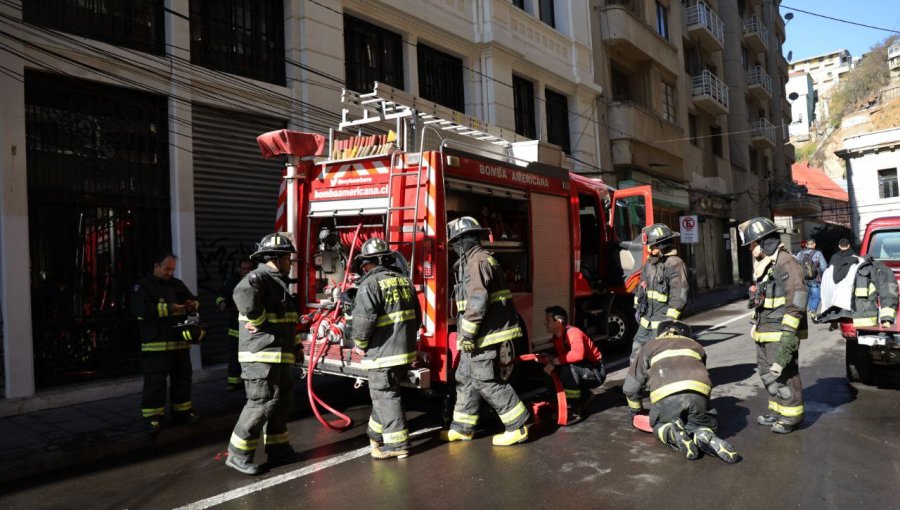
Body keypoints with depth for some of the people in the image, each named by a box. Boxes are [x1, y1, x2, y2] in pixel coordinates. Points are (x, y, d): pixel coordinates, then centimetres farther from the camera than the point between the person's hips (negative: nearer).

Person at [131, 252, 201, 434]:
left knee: (182, 377, 12)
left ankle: (182, 412, 24)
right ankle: (152, 417, 3)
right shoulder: (143, 286, -3)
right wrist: (169, 309, -22)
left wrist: (193, 305, -3)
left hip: (180, 341, 6)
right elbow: (141, 309, -19)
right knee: (155, 380, -6)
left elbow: (194, 301, 22)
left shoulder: (177, 284, 16)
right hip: (156, 343, -6)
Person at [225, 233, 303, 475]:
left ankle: (278, 449, 26)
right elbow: (242, 294, -38)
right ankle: (238, 455, 5)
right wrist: (258, 320, -25)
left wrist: (296, 345, 19)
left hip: (278, 356, 10)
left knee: (283, 400, 15)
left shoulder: (279, 282, 17)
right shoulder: (258, 278, -14)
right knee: (261, 403, -6)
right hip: (261, 355, -10)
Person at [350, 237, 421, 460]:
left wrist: (360, 344, -3)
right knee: (384, 393, 20)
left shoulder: (370, 284, -14)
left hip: (383, 353, -8)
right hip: (406, 350, 8)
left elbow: (362, 322, -21)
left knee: (385, 396, 2)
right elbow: (417, 317, 16)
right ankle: (376, 433, 32)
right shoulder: (404, 281, 10)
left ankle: (397, 444, 6)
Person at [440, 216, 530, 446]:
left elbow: (478, 302, -24)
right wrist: (467, 334, 23)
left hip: (484, 334, -10)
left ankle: (518, 427, 3)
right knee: (465, 378, 14)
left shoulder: (477, 261, -16)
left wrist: (467, 334, -20)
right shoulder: (479, 259, 17)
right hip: (479, 334, 10)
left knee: (486, 380, -5)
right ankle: (463, 427, 23)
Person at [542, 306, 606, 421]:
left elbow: (578, 354, -43)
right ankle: (584, 394, 15)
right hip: (583, 371, 9)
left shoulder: (573, 333, -26)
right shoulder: (556, 337, 2)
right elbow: (559, 356, 9)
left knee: (567, 369, -33)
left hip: (596, 372, -9)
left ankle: (574, 410, -19)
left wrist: (554, 362, -37)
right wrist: (547, 359, -11)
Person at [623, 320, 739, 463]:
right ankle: (706, 437, -8)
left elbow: (631, 386, 30)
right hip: (698, 393, 2)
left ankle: (674, 433, -10)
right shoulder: (695, 346, 37)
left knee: (660, 426, 24)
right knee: (705, 424, 26)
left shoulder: (649, 346, 30)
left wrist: (634, 410, 46)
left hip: (666, 396, -1)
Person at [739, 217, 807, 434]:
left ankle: (791, 416, 9)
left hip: (780, 332, -10)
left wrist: (789, 331, -24)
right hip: (766, 331, 10)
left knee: (783, 373, -3)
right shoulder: (764, 264, 16)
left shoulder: (785, 262, -15)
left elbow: (798, 297, -21)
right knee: (767, 370, 16)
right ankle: (777, 410, 27)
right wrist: (757, 325, 21)